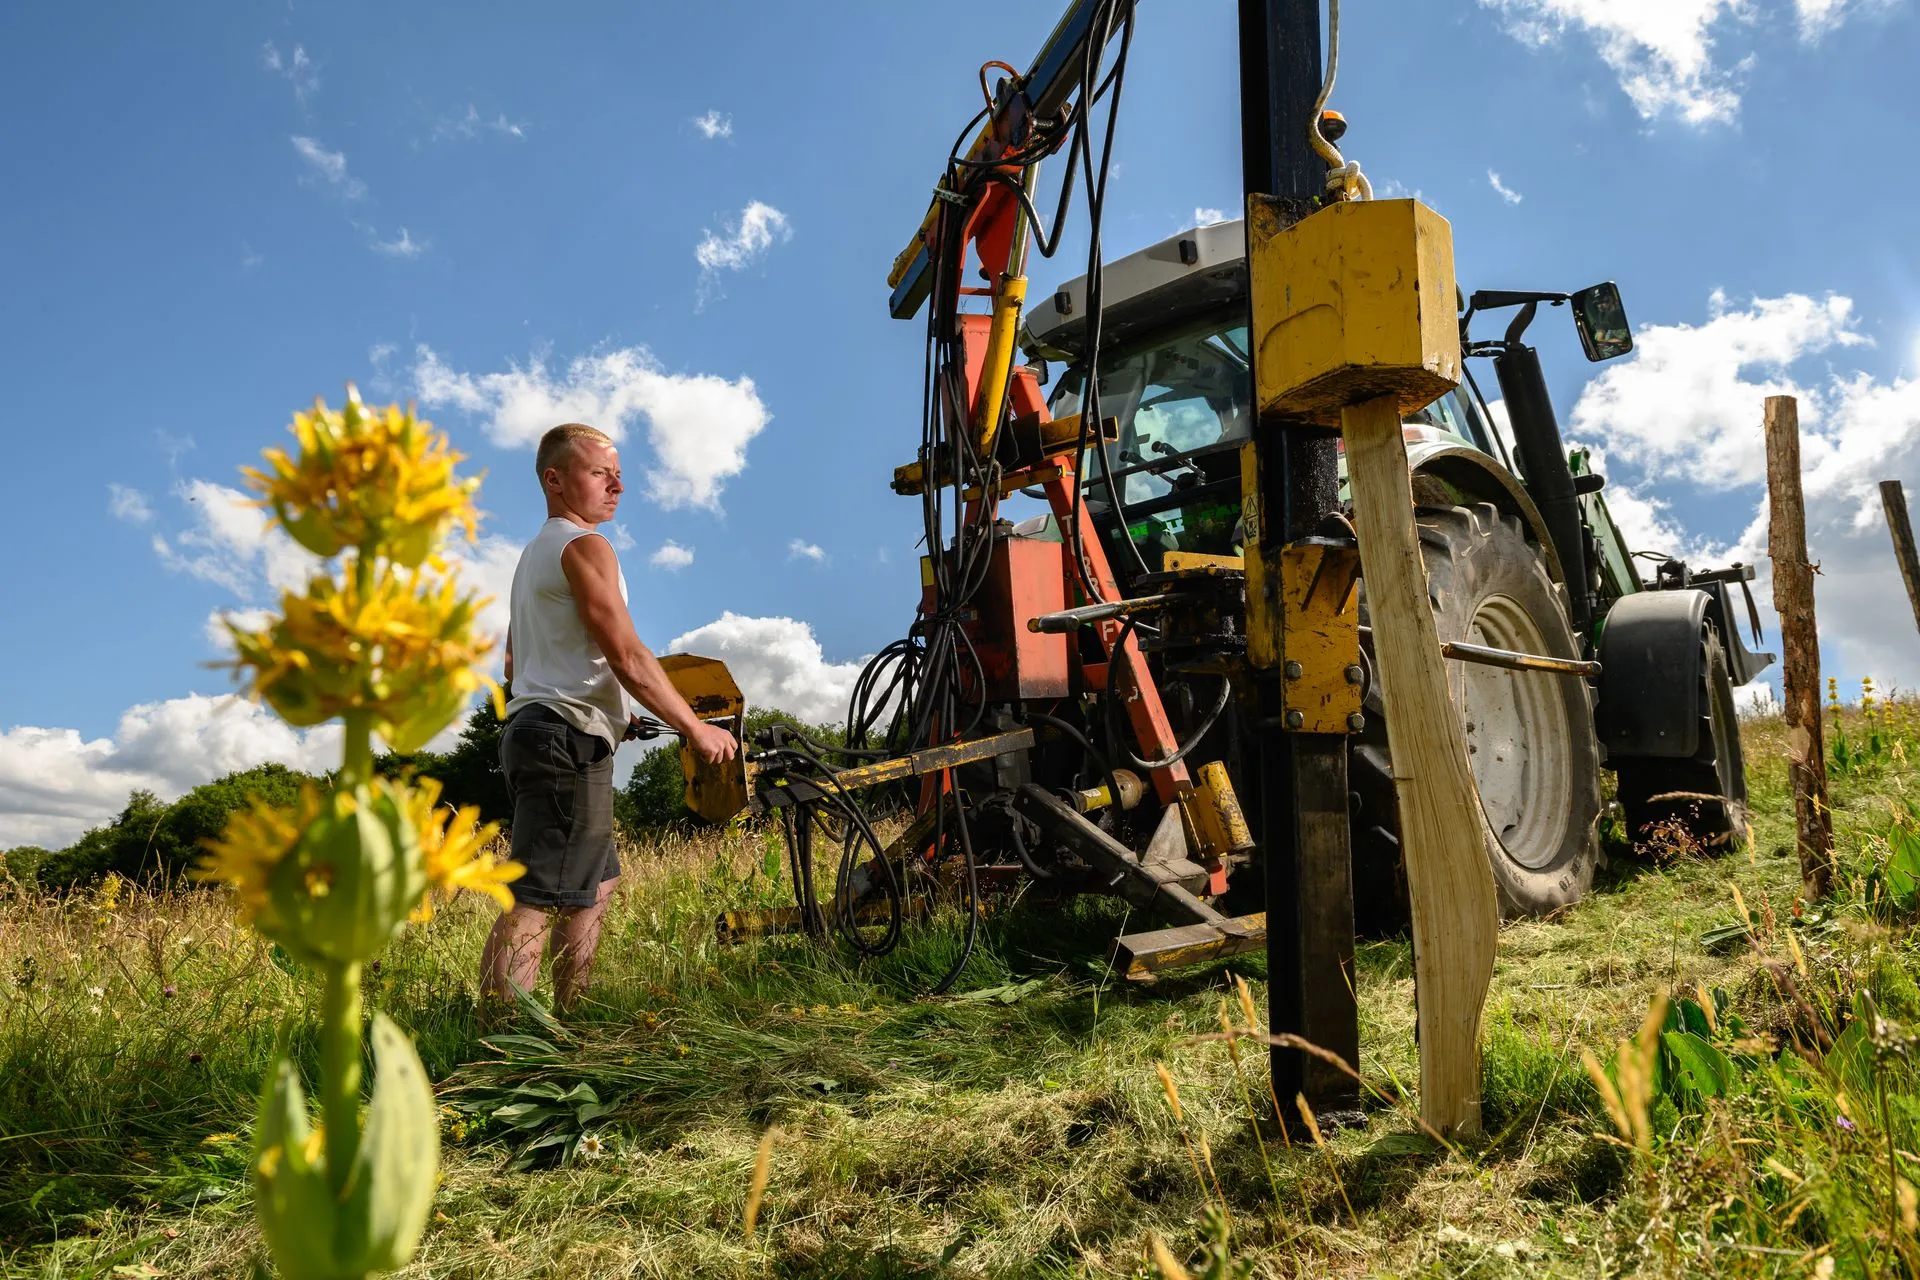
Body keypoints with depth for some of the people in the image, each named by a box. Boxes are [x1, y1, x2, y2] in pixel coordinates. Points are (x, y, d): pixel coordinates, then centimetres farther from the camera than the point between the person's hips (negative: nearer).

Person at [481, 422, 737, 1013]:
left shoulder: (534, 553, 23)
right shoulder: (584, 547, -8)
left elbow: (513, 660, 29)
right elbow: (628, 658, -15)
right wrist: (696, 728, -8)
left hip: (530, 727, 11)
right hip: (569, 739, -11)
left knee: (597, 884, 18)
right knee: (536, 900, -15)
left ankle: (569, 1015, 22)